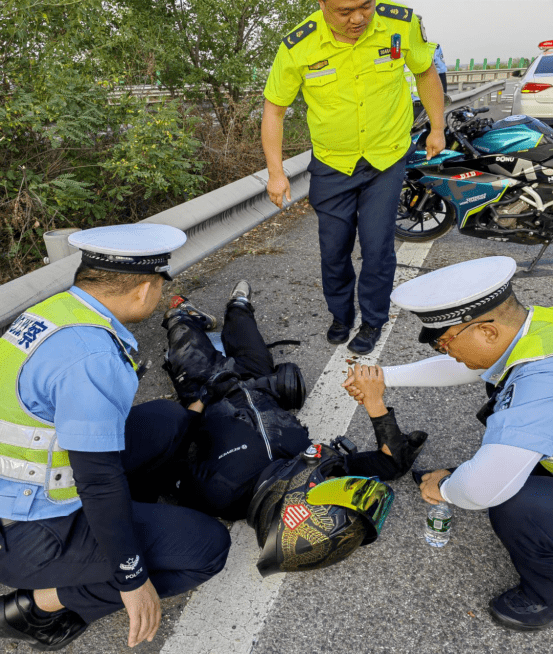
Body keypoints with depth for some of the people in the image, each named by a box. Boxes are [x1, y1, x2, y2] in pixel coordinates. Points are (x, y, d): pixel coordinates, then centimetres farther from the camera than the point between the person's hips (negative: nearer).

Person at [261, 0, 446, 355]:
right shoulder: (297, 47, -16)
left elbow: (426, 71, 6)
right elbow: (274, 108, -5)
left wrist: (437, 128, 9)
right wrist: (276, 172, -7)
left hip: (387, 157, 0)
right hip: (332, 163, 1)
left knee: (377, 246, -2)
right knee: (334, 248, 6)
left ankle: (373, 320, 21)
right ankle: (340, 315, 32)